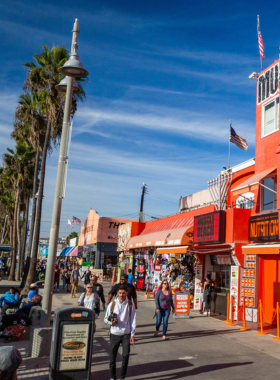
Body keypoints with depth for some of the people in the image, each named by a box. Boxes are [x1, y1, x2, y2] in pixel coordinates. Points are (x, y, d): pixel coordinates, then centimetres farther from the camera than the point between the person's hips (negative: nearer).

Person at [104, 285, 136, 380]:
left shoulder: (130, 304, -1)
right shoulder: (112, 304, 0)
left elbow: (133, 320, 1)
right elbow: (106, 319, 6)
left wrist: (132, 334, -4)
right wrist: (111, 322, -16)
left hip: (126, 334, -1)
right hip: (114, 333, 1)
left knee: (126, 355, -7)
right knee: (112, 356, 6)